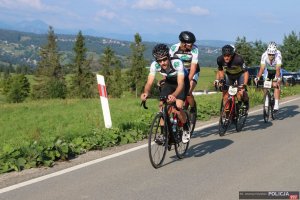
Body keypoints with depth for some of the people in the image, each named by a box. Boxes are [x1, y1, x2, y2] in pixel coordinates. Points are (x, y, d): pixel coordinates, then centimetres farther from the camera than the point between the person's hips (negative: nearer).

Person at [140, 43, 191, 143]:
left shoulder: (177, 63, -38)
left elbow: (180, 84, -44)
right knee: (162, 106, -14)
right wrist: (146, 92, -54)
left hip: (182, 82, -4)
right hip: (169, 82, 4)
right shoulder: (154, 65, -28)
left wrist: (174, 95, -64)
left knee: (177, 108, -20)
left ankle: (186, 129, 7)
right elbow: (149, 82, -32)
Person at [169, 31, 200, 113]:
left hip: (192, 72, -2)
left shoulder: (194, 49, -27)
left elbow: (193, 67, -31)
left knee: (188, 92, -20)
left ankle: (193, 110, 7)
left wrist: (188, 80, -43)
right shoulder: (174, 48, -22)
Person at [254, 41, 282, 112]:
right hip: (268, 70, 2)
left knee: (276, 85, -18)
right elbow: (262, 68, -36)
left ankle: (276, 104, -20)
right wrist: (257, 77, -48)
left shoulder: (278, 55, -37)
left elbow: (277, 69, -43)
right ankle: (267, 100, 16)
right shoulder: (264, 55, -32)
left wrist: (277, 78, -57)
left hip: (276, 71, -2)